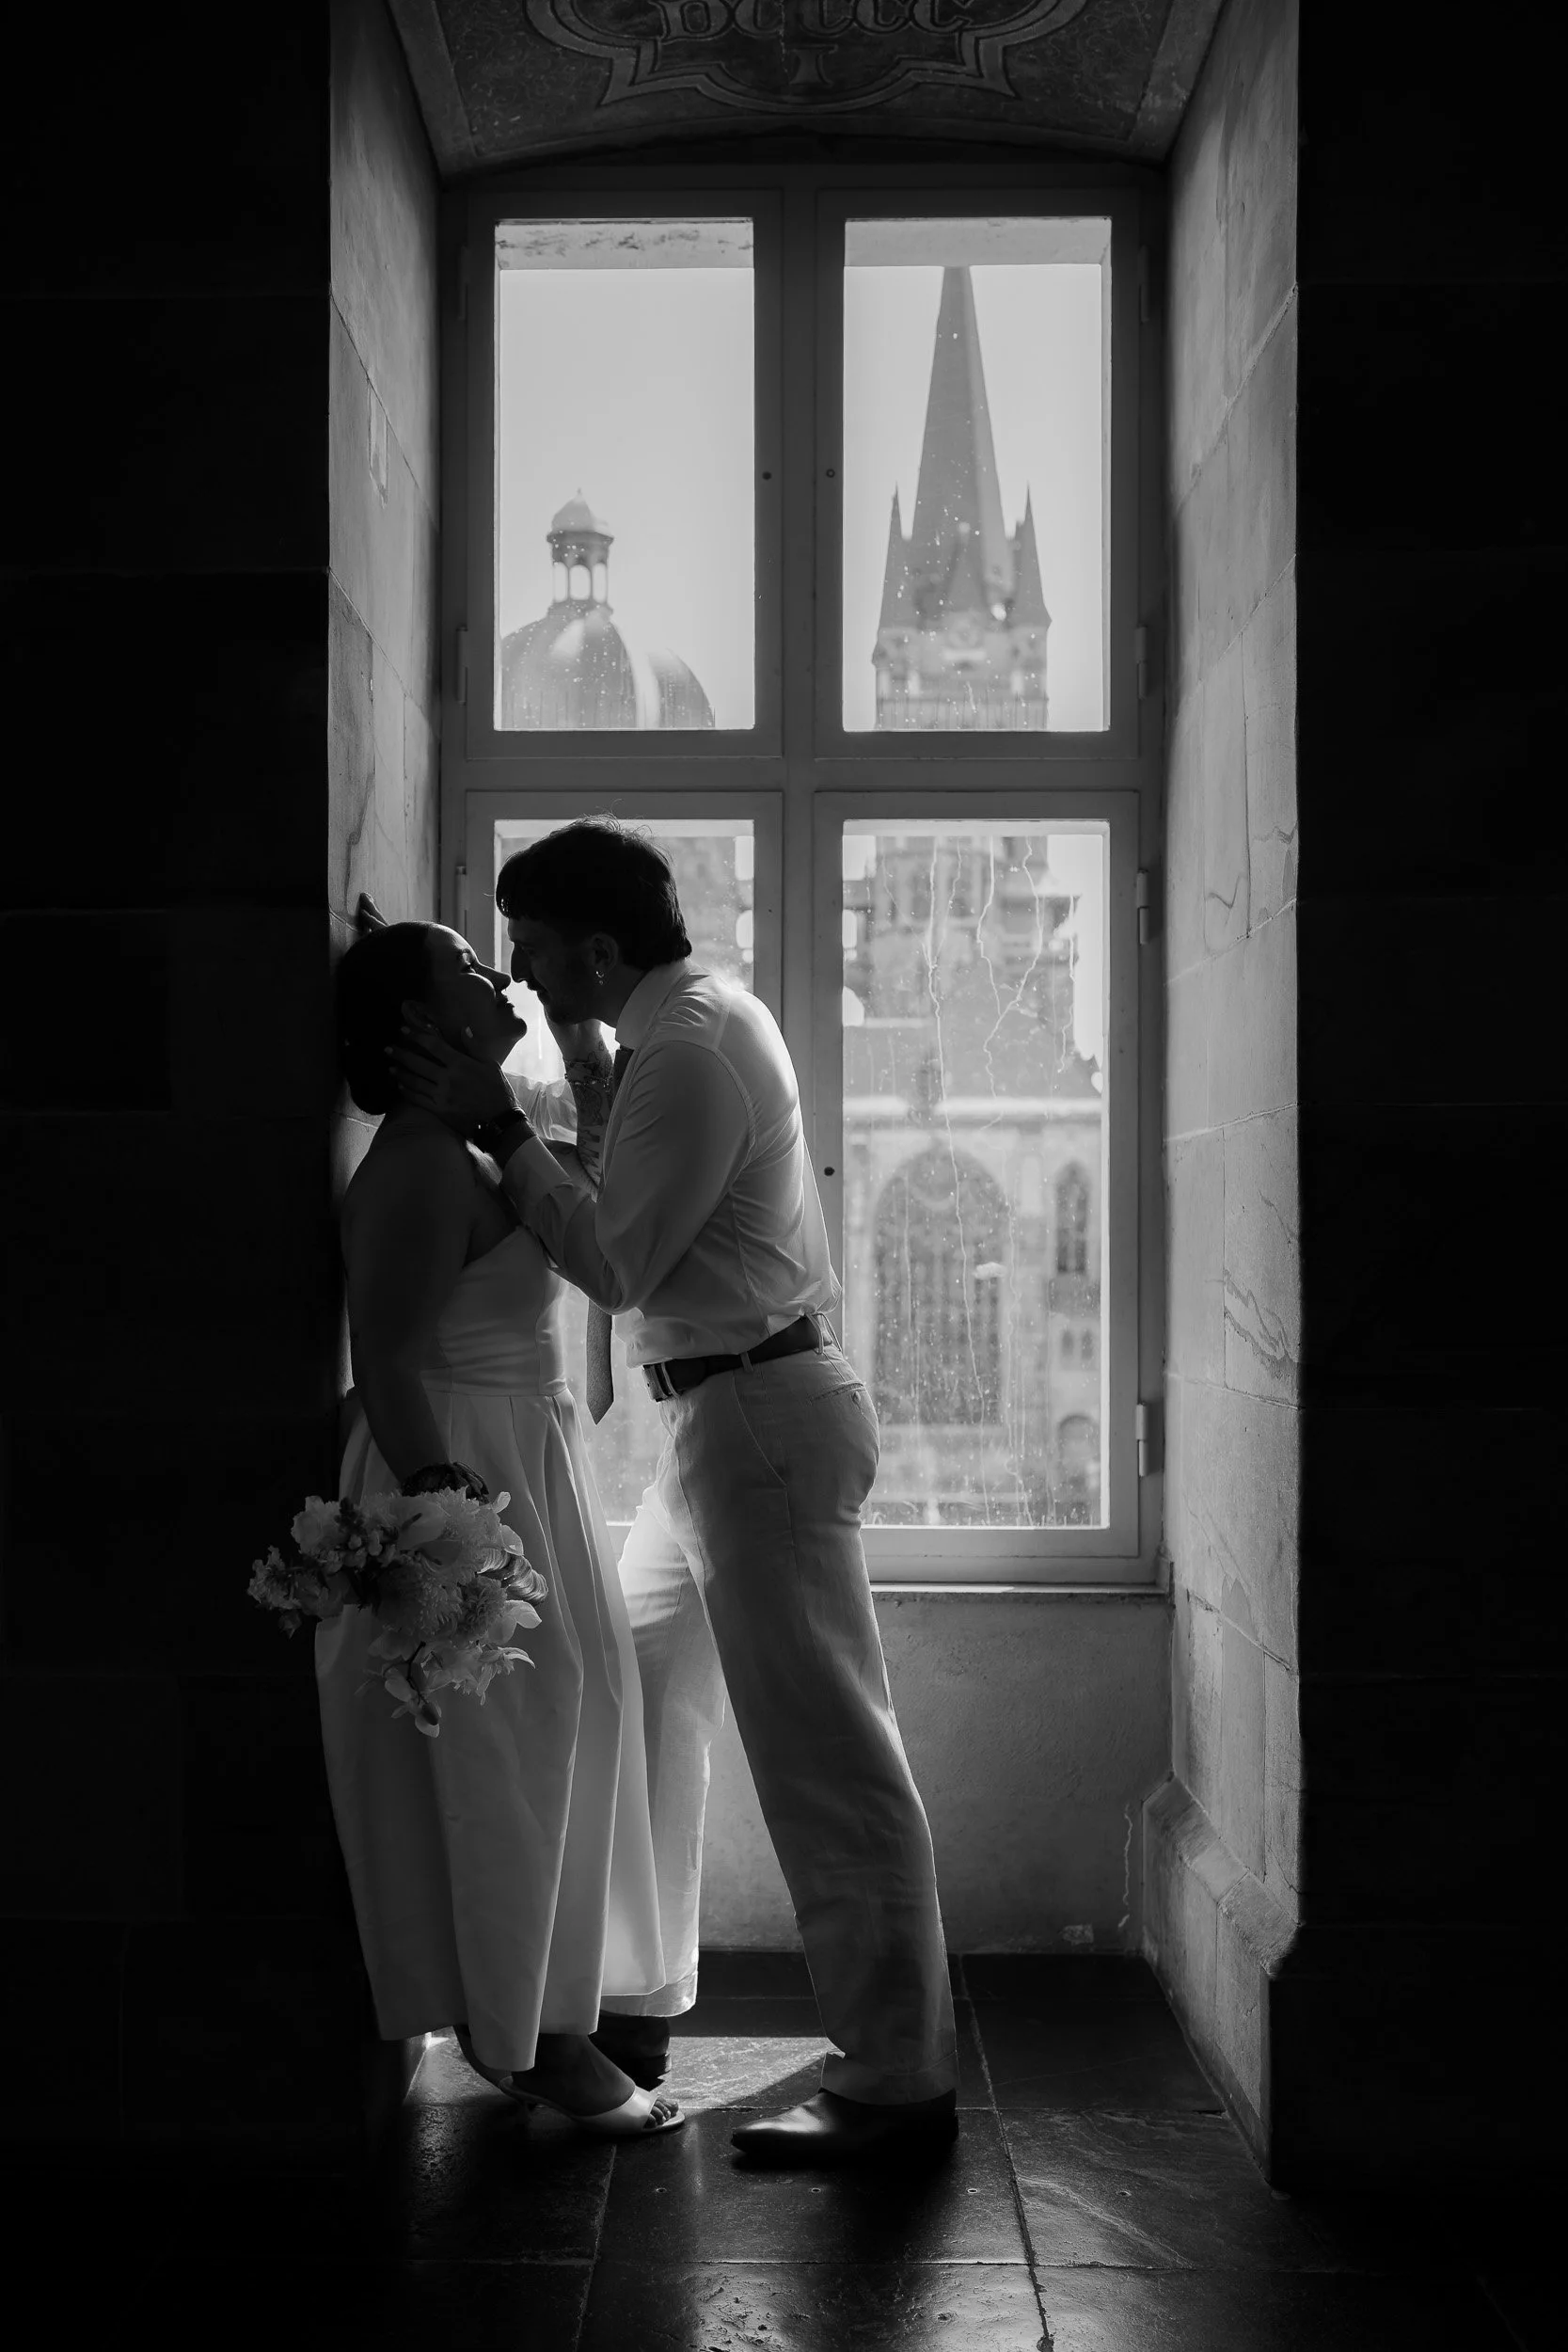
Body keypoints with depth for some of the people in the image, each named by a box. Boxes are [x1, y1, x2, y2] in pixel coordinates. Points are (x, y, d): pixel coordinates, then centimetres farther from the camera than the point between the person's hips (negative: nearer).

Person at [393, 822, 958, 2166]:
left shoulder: (691, 1057, -18)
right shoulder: (701, 1018, 13)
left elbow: (618, 1264, -19)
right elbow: (636, 1185, 17)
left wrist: (501, 1128, -14)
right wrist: (579, 1053, 8)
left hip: (762, 1422, -11)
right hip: (725, 1415, 11)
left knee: (823, 1753, -6)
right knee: (641, 1694, 19)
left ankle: (900, 2084, 1)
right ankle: (639, 2005, 31)